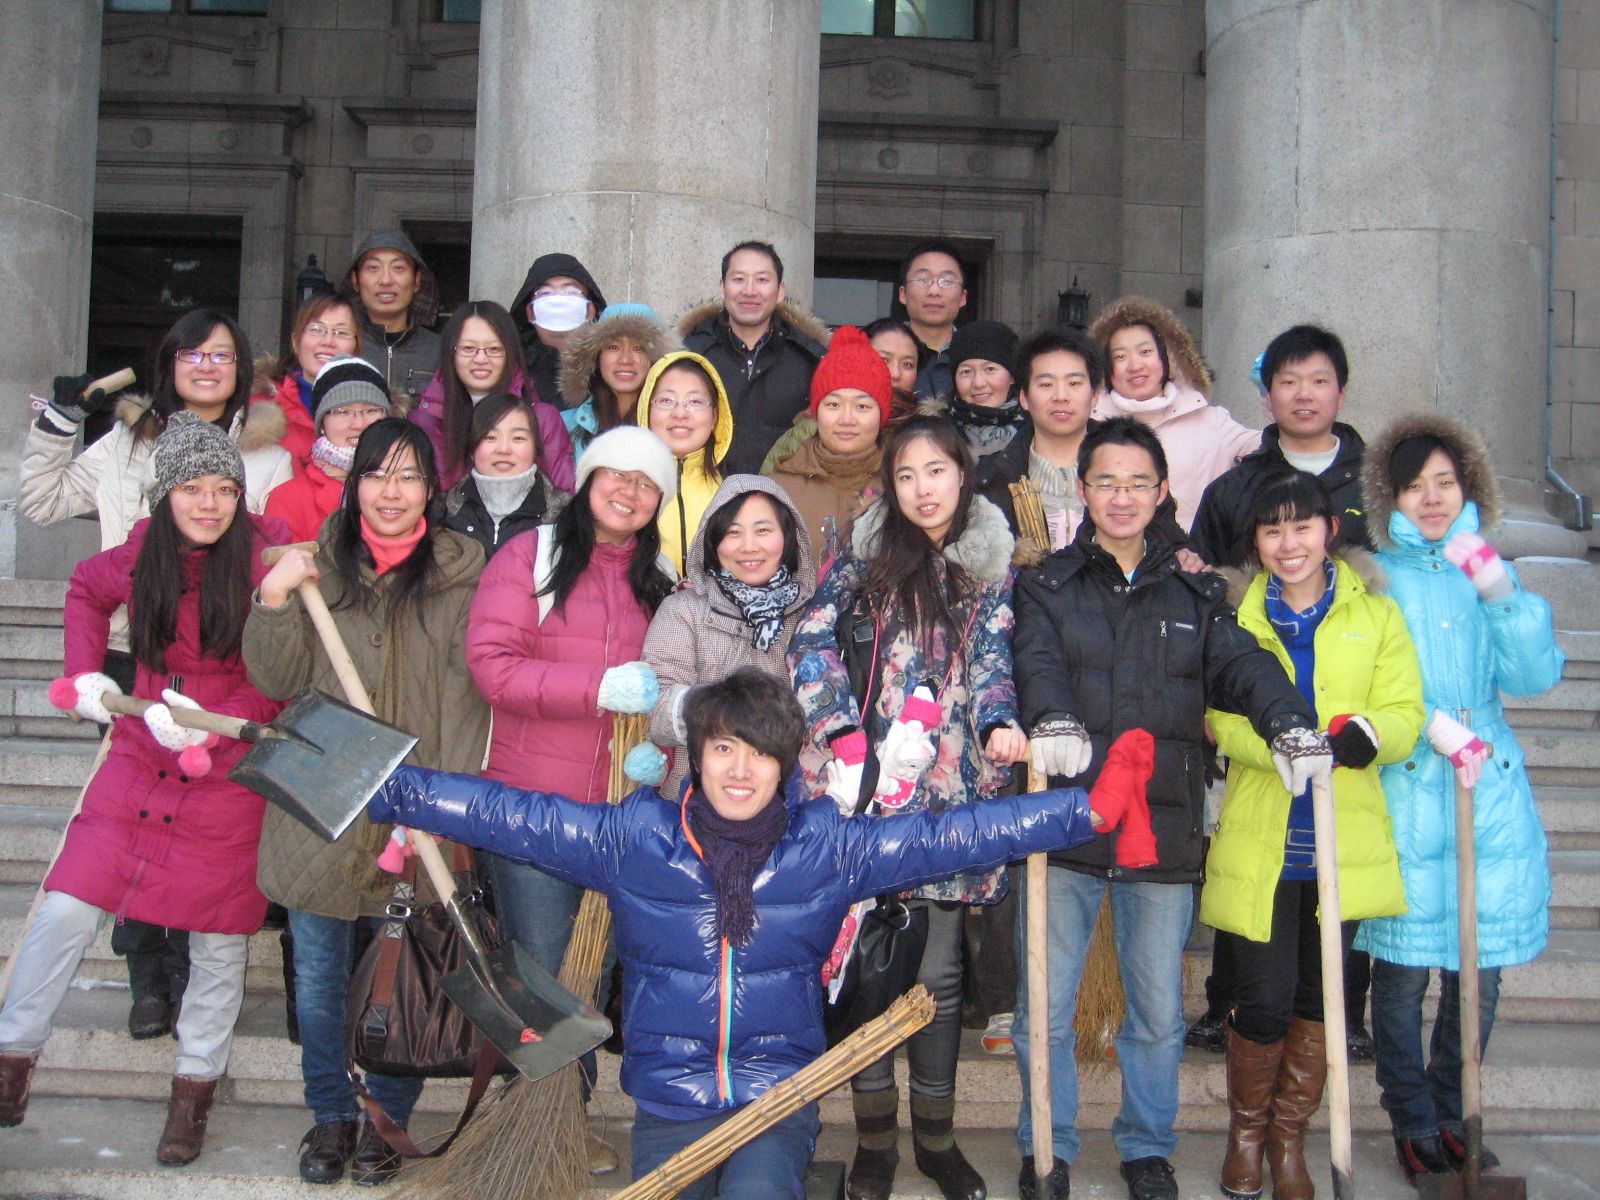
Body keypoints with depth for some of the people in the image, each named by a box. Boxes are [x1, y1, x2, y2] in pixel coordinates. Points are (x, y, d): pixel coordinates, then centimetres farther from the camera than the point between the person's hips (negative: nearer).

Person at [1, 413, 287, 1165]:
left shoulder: (266, 559, -12)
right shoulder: (141, 554, 1)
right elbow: (86, 590, 24)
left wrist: (210, 723, -22)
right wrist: (83, 674, 11)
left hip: (228, 777, -3)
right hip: (138, 761, 3)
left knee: (217, 943, 7)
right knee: (64, 912, 1)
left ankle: (194, 1093, 26)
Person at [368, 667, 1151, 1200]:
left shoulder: (829, 848, 0)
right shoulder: (632, 840, -1)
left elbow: (952, 835, -3)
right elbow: (506, 814, -2)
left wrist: (1090, 809, -10)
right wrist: (385, 791, -9)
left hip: (780, 1094, -1)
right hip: (669, 1102, 2)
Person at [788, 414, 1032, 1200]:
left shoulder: (992, 568, 10)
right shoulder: (864, 557, 8)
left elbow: (990, 659, 0)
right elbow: (810, 643, 0)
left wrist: (999, 725, -21)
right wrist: (843, 734, -11)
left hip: (948, 792, 1)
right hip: (862, 791, 0)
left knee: (938, 970, 7)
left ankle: (936, 1134, 25)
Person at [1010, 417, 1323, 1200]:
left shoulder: (1195, 595, 12)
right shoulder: (1046, 586, 6)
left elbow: (1241, 664, -4)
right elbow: (1037, 664, -11)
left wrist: (1288, 722, -25)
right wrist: (1052, 720, -34)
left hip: (1163, 830, 2)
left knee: (1159, 1010, 11)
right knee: (1046, 1006, 6)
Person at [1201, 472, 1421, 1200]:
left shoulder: (1375, 613, 7)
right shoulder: (1236, 613, 5)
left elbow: (1405, 714, -2)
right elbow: (1220, 717, -7)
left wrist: (1365, 733, -25)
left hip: (1345, 843, 2)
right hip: (1259, 843, -2)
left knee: (1318, 998, 11)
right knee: (1264, 1000, -3)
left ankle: (1288, 1137, 31)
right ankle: (1246, 1133, 23)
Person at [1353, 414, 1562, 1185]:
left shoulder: (1485, 573, 12)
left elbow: (1535, 677, 1)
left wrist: (1502, 592, -12)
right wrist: (1431, 725, -17)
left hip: (1490, 791, 3)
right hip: (1403, 795, -3)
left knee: (1480, 971, 7)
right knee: (1403, 969, -1)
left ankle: (1453, 1117, 26)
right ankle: (1414, 1124, 18)